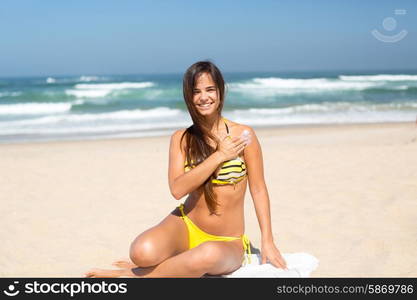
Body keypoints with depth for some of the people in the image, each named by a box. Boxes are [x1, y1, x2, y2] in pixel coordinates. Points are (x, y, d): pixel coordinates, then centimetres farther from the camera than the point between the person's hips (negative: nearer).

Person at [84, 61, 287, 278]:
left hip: (227, 242, -1)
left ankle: (134, 274, -13)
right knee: (142, 252, -31)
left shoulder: (242, 135, -7)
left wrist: (267, 241, -6)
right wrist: (219, 156, -17)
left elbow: (258, 189, -3)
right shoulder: (181, 139, 0)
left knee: (208, 254, -38)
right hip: (186, 225, 1)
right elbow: (177, 189, -14)